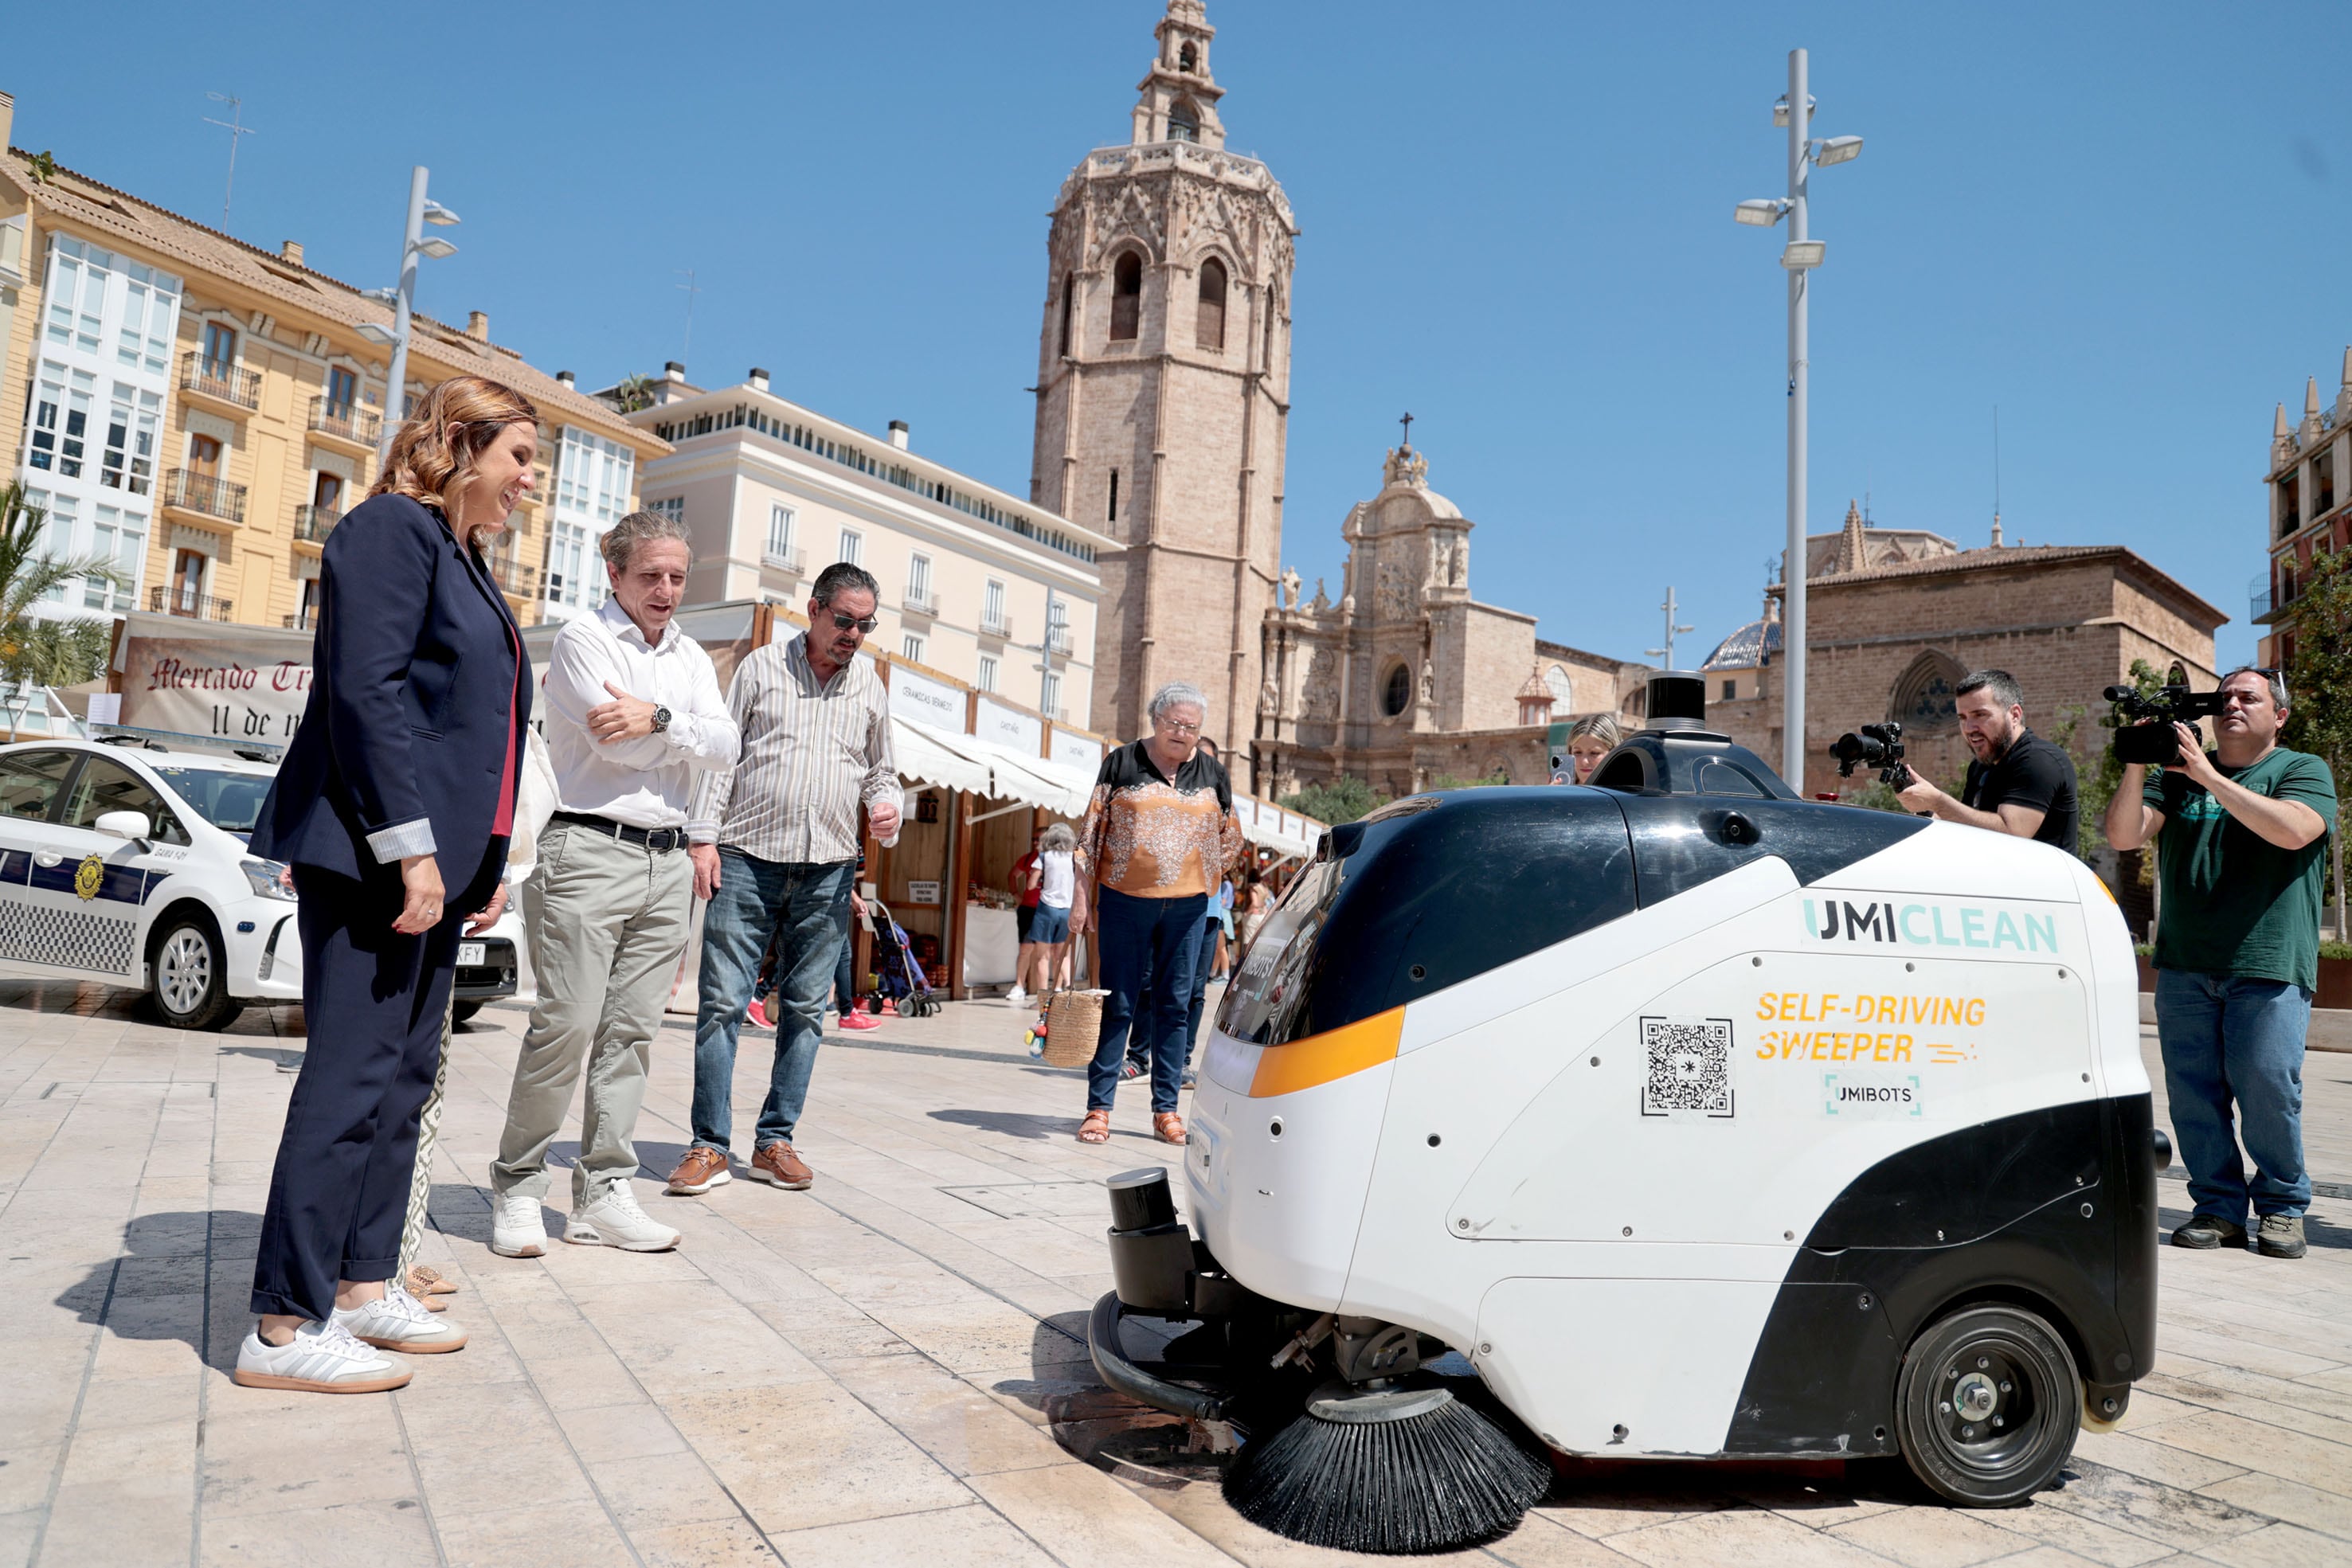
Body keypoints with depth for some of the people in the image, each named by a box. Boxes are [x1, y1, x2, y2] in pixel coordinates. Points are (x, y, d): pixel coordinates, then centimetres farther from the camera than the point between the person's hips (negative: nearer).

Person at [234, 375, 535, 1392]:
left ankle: (363, 1284, 20)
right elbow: (365, 691, -17)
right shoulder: (393, 528, -7)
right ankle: (287, 1325, 1)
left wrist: (486, 861, 18)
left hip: (435, 857, 10)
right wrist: (408, 846, -21)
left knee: (405, 1074, 11)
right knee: (354, 1074, -7)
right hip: (372, 851, -10)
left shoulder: (466, 561, 21)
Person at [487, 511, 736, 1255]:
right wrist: (686, 731, 0)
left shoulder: (692, 657, 18)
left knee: (631, 1030, 4)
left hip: (666, 860, 6)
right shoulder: (582, 639, 1)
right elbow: (617, 744, -13)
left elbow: (724, 747, 3)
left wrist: (658, 720, -11)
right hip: (590, 850, -5)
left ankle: (604, 1193, 9)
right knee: (567, 1023, -10)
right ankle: (517, 1185, 5)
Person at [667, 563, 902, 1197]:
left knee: (804, 1007, 4)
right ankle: (710, 1145, 3)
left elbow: (879, 769, 22)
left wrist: (888, 807, 0)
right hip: (747, 859, -3)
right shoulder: (762, 667, 6)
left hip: (828, 870, 3)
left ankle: (774, 1141, 13)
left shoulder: (869, 685, 14)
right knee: (723, 1000, -5)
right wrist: (704, 837, -4)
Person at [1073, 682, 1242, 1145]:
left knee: (1174, 1007, 6)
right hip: (1124, 902, -2)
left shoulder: (1212, 773, 7)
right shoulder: (1122, 762, 1)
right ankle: (1099, 1108, 6)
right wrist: (1082, 895, -3)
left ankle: (1165, 1111, 15)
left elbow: (1231, 840, 17)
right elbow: (1092, 831, 1)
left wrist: (1199, 876, 8)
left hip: (1186, 907, 2)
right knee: (1117, 1005, 0)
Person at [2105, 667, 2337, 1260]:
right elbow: (2123, 835, 3)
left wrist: (2208, 775, -17)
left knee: (2267, 1090, -5)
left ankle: (2281, 1206, 14)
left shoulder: (2303, 771, 6)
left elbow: (2293, 830, -15)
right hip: (2184, 965, 3)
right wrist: (2137, 767, -10)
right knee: (2192, 1091, 2)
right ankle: (2219, 1208, 12)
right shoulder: (2179, 773, 15)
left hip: (2268, 966, -3)